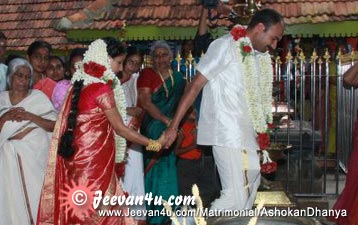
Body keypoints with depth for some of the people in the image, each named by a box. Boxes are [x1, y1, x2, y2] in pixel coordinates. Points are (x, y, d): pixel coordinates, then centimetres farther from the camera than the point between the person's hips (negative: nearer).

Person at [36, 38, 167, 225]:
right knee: (95, 209, 2)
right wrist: (153, 144, -7)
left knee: (82, 207, 13)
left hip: (79, 154, 8)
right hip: (94, 157, -8)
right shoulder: (102, 88, -15)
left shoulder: (81, 83, 8)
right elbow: (120, 128, -13)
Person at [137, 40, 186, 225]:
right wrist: (166, 120, -22)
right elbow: (145, 102, -14)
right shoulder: (147, 74, -3)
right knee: (156, 169, -3)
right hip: (153, 131, -4)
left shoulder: (178, 78, 11)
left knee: (168, 169, 6)